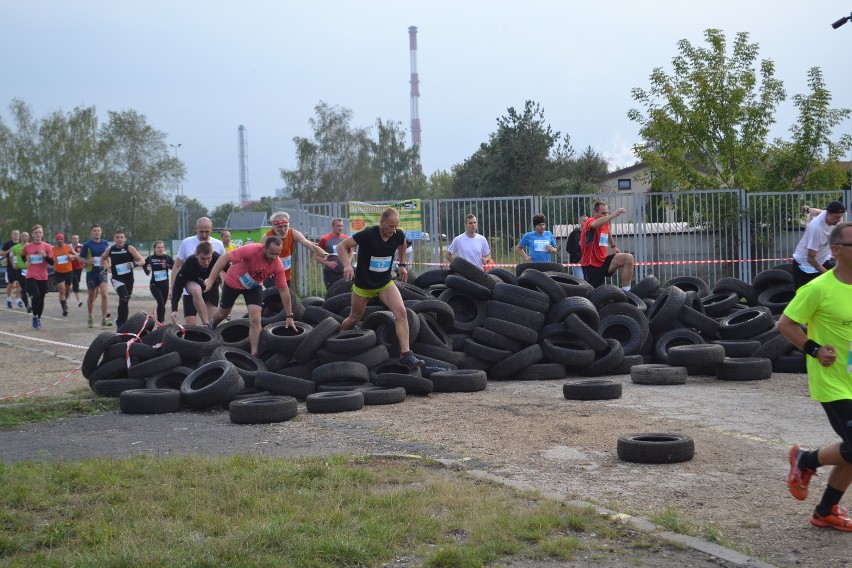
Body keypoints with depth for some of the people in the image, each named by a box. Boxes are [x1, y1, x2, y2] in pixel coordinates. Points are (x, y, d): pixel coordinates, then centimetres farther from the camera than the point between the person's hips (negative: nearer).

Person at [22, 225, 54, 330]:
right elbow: (22, 256, 22)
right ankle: (35, 317, -1)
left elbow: (52, 262, -4)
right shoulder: (27, 246, 1)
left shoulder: (47, 246, -1)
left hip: (43, 277, 1)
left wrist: (45, 255, -20)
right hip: (31, 276, -1)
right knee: (35, 296, -19)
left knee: (41, 299, 8)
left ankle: (39, 318, 26)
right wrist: (26, 262, 4)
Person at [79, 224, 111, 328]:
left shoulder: (104, 243, 6)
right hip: (91, 273, -1)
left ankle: (104, 319, -15)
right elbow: (81, 259, -1)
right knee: (91, 296, 11)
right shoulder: (87, 245, -4)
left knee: (104, 294, -15)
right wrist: (88, 261, -20)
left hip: (102, 272, 1)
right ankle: (90, 318, 32)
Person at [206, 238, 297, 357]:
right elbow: (225, 258, -34)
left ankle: (254, 355, -8)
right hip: (233, 282, -1)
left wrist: (289, 316, -15)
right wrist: (211, 279, -37)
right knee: (223, 313, 20)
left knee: (255, 320, -15)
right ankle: (211, 328, 54)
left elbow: (284, 291, -18)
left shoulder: (278, 266, -27)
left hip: (253, 287, 1)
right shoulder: (251, 250, -38)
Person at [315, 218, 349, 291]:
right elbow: (316, 256, -3)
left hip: (344, 273, 4)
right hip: (330, 273, -4)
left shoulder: (346, 238, 4)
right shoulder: (325, 239, -6)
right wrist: (327, 263, -17)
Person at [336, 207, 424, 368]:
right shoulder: (368, 234, -25)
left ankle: (405, 354, -18)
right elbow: (342, 246, -21)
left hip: (385, 283, 3)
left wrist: (402, 265, 15)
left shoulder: (398, 235, -11)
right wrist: (347, 265, -36)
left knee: (401, 312, -18)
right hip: (363, 284, -3)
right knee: (354, 319, 13)